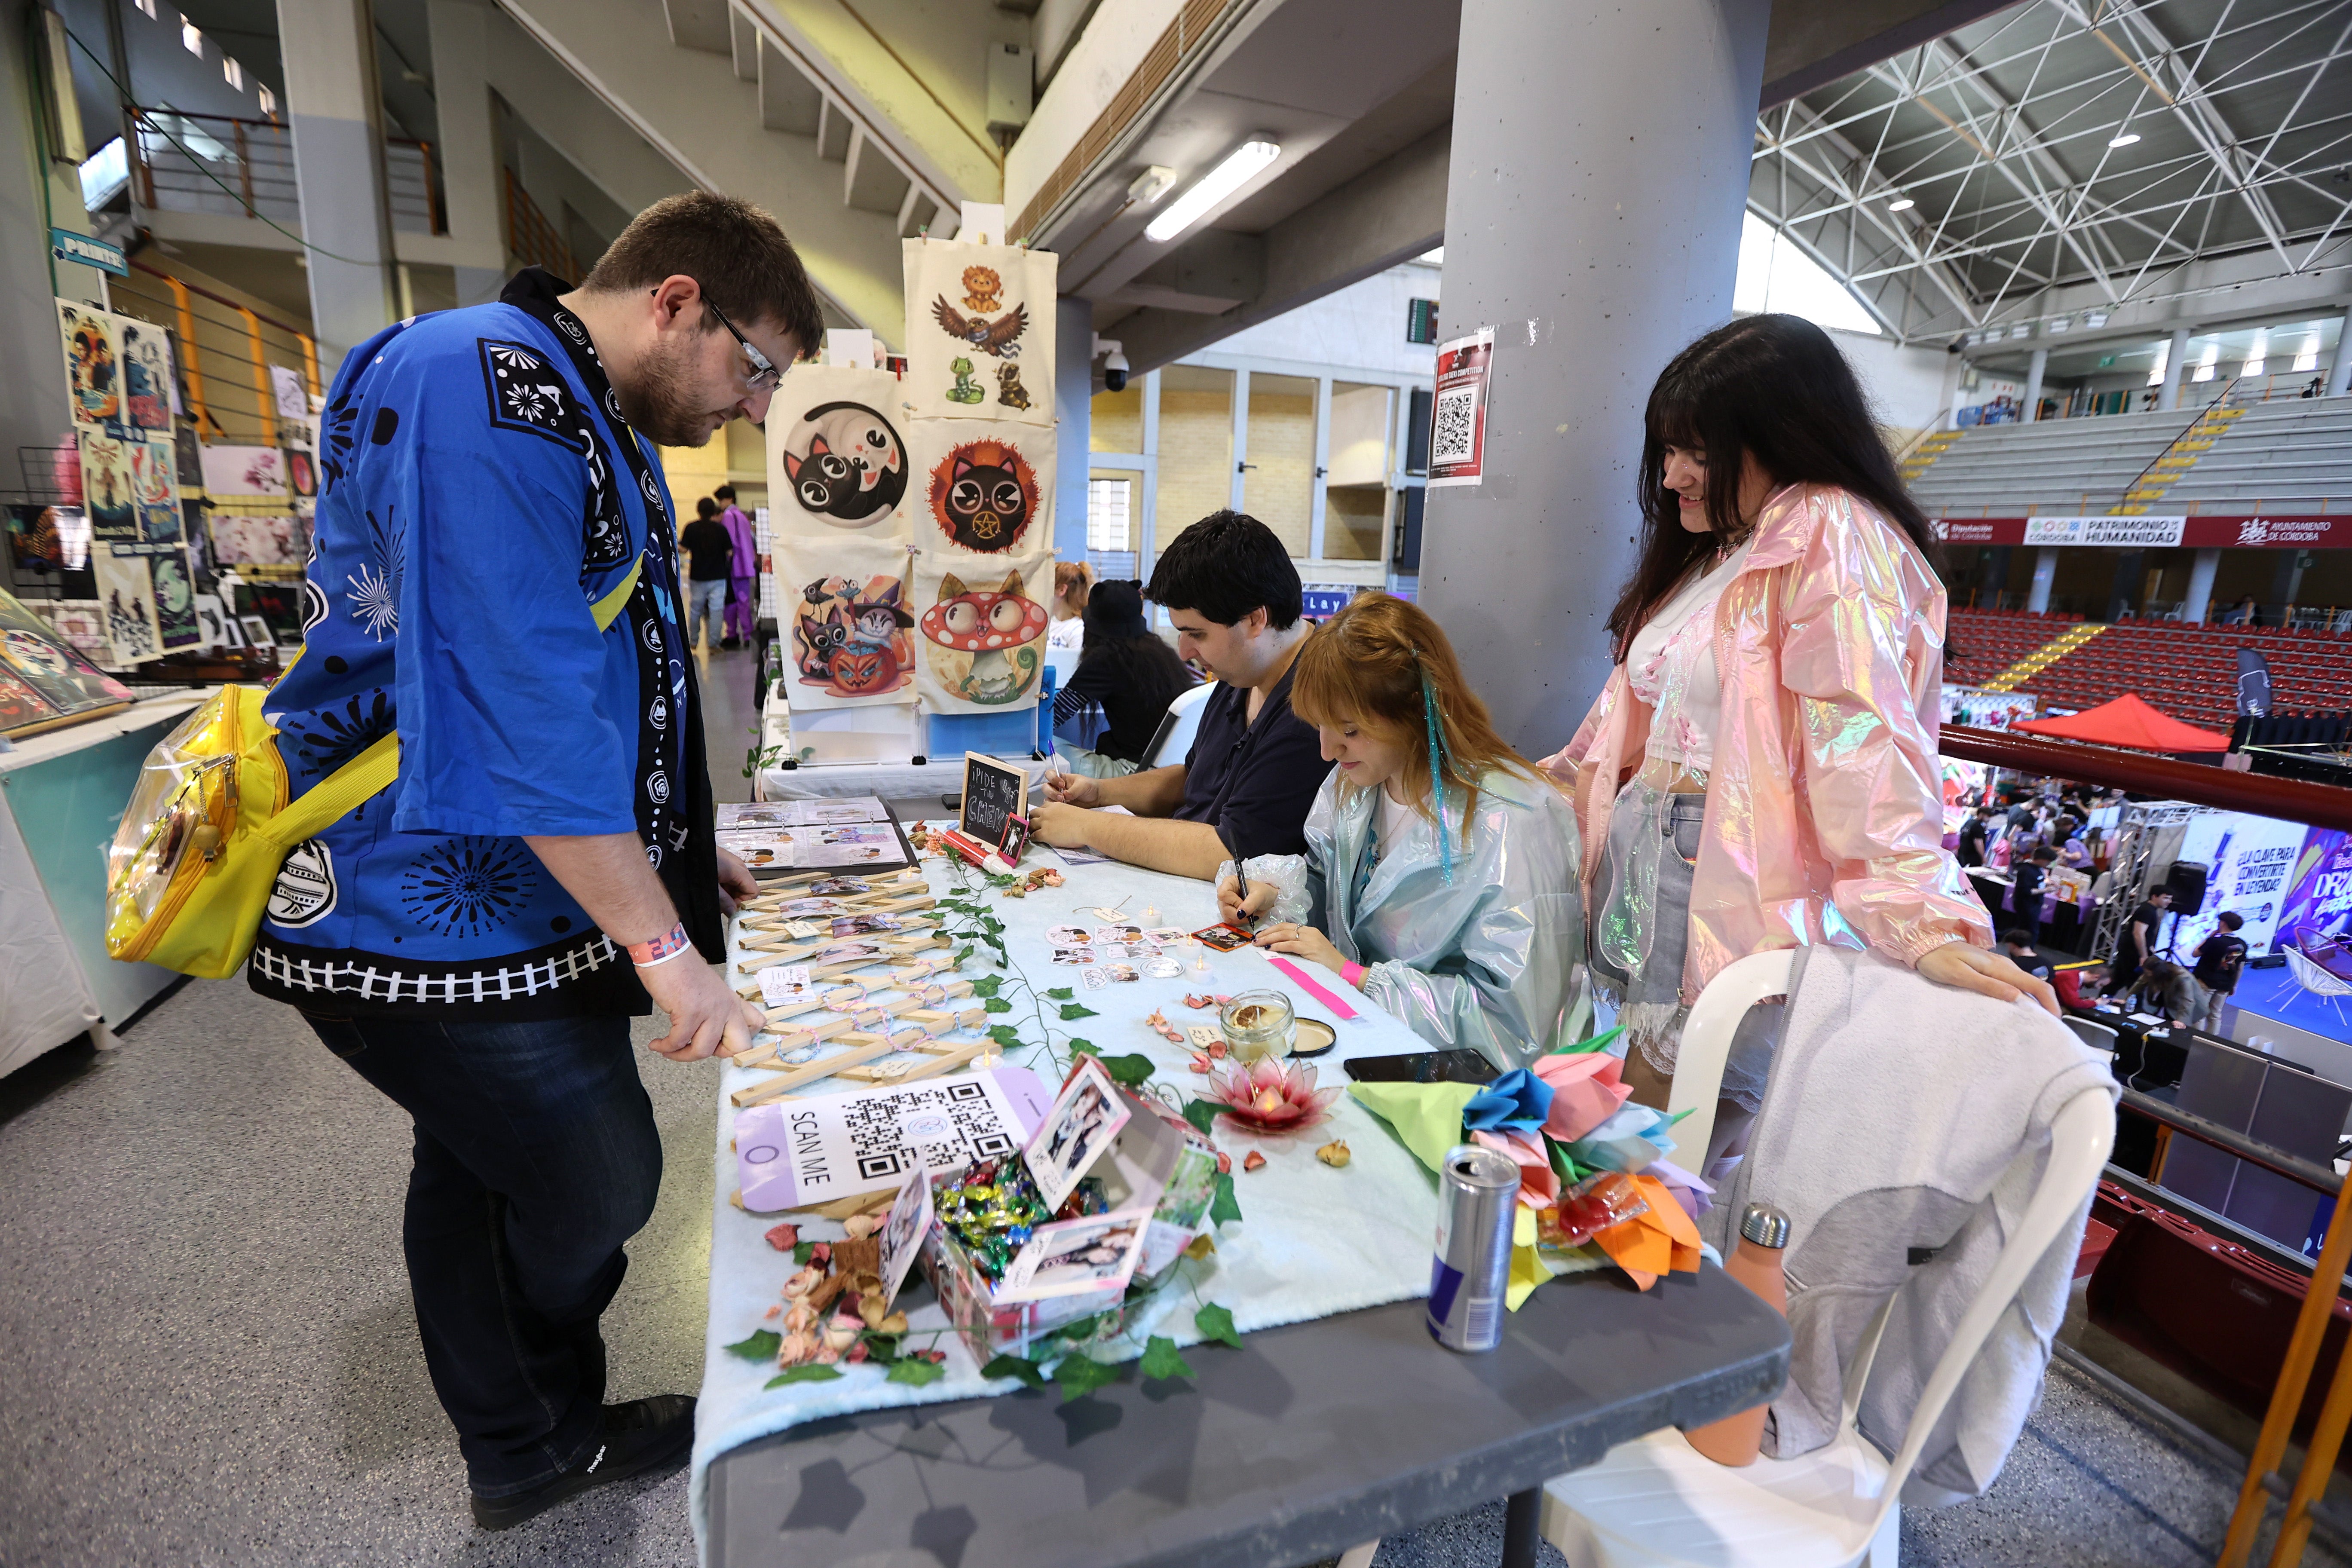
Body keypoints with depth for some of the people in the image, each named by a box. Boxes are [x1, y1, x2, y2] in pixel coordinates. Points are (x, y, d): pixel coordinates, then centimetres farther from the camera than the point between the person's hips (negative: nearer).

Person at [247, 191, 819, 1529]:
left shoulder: (591, 420, 13)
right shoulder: (480, 388, -21)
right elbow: (516, 701, -29)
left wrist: (673, 850, 18)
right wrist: (665, 943, -25)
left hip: (497, 898, 10)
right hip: (434, 923, -10)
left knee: (486, 1178, 21)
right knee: (600, 1185, 7)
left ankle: (522, 1453, 43)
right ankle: (551, 1439, 39)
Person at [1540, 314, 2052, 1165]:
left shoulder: (1831, 538, -10)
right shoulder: (1718, 546, 17)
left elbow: (1861, 736, -23)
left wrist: (1925, 922, -30)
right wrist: (1564, 773, 29)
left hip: (1730, 896, -8)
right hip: (1646, 872, 8)